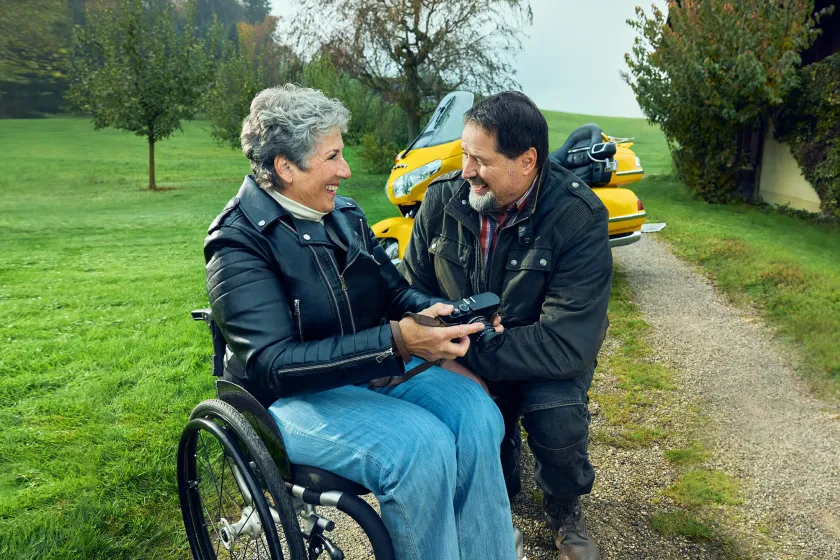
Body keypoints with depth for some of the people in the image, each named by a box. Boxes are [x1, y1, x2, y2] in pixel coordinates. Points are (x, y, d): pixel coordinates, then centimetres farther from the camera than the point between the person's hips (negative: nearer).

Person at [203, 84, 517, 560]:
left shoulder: (345, 215, 7)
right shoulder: (239, 242, -15)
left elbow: (395, 290, 10)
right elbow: (275, 366, -24)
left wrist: (436, 311, -15)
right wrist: (396, 341, -34)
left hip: (377, 369, 6)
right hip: (295, 394, -6)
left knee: (477, 415, -19)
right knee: (422, 446, -29)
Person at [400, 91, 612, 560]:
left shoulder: (579, 219, -24)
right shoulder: (444, 198, -11)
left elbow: (567, 343, -29)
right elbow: (413, 290, -1)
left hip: (546, 355, -2)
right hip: (465, 348, 3)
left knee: (557, 418, -32)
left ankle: (565, 505, 8)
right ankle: (499, 484, 16)